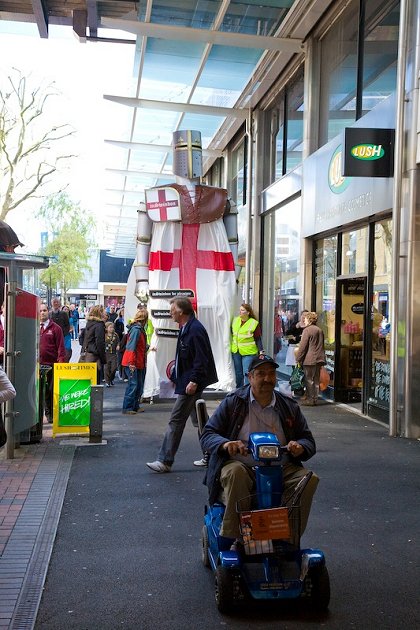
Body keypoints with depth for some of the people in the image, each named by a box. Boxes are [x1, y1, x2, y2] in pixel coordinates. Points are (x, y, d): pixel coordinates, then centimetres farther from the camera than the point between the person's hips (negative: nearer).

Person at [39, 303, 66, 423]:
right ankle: (38, 415, 13)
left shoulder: (55, 328, 1)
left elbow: (61, 347, -2)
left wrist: (61, 362, -10)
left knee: (51, 390, 4)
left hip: (52, 364, -2)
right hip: (36, 364, 2)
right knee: (37, 390, 4)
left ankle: (50, 414, 15)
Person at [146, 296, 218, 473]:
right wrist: (175, 376, 22)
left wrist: (194, 380, -24)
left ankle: (165, 461, -1)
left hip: (190, 384, -11)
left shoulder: (195, 329, -18)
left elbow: (201, 358, -23)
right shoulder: (185, 328, 14)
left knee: (176, 420, -7)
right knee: (198, 419, 16)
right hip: (189, 381, 11)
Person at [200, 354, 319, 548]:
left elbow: (309, 441, 14)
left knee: (309, 479, -25)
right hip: (241, 465, -2)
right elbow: (207, 435, 3)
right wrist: (225, 444, -21)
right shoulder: (233, 402, 7)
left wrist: (299, 447, -12)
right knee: (234, 472, -37)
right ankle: (237, 538, -23)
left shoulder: (289, 407, 14)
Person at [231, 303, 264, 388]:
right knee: (238, 373, 13)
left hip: (248, 352, -5)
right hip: (236, 352, 5)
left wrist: (261, 351, -15)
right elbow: (232, 332, 21)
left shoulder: (254, 323, -10)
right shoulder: (235, 320, 6)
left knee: (247, 373, -10)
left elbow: (258, 339, -7)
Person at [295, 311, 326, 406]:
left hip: (309, 359, -7)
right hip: (319, 359, 7)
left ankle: (310, 399, 0)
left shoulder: (307, 330, -10)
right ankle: (315, 398, 15)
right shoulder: (320, 330, 14)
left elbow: (303, 346, -12)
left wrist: (298, 359, -6)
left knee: (309, 380, -1)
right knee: (316, 380, 11)